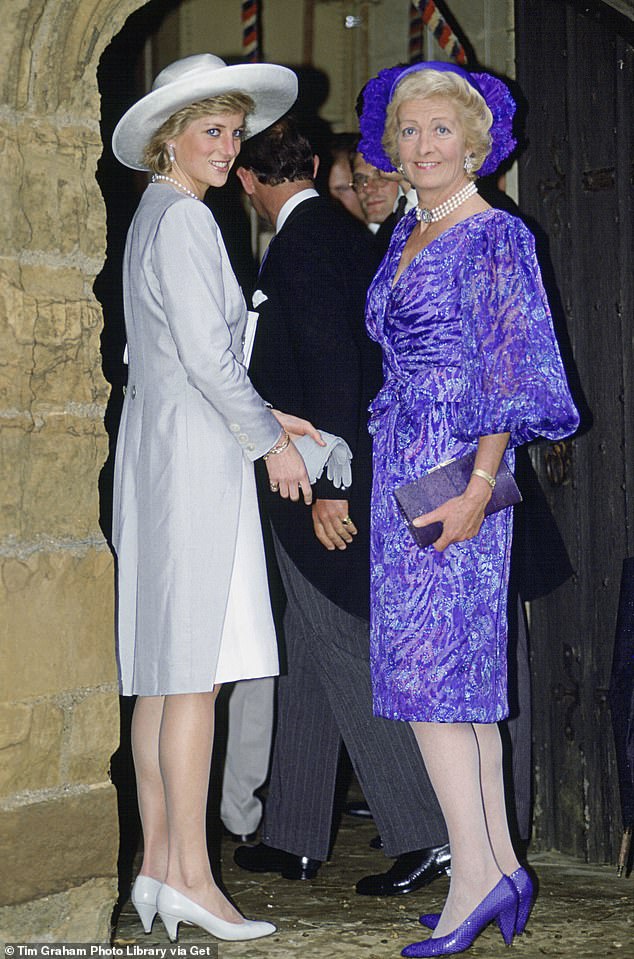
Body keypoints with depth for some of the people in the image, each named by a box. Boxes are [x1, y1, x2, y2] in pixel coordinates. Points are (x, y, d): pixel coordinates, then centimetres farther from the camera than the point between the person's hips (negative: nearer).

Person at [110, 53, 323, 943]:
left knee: (163, 671, 9)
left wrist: (261, 415, 22)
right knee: (193, 672, -9)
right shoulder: (183, 219, -11)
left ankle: (157, 864, 12)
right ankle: (191, 877, -7)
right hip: (193, 451, -10)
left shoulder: (156, 217, 19)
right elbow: (206, 355, -16)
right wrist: (270, 441, -6)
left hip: (158, 447, 10)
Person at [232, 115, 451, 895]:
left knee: (347, 657, -6)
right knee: (305, 659, 14)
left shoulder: (302, 241, -13)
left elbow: (330, 362, -21)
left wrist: (326, 482, -21)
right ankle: (292, 838, 22)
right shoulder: (349, 237, 15)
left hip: (328, 483, -10)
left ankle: (424, 838, -5)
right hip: (331, 482, 10)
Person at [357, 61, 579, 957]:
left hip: (454, 475, -9)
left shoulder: (496, 238, -9)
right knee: (465, 675, 8)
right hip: (404, 466, 9)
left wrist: (477, 490, -21)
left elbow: (512, 374, -15)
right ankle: (502, 868, 12)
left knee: (427, 666, -12)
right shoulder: (408, 237, 16)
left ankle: (474, 874, -10)